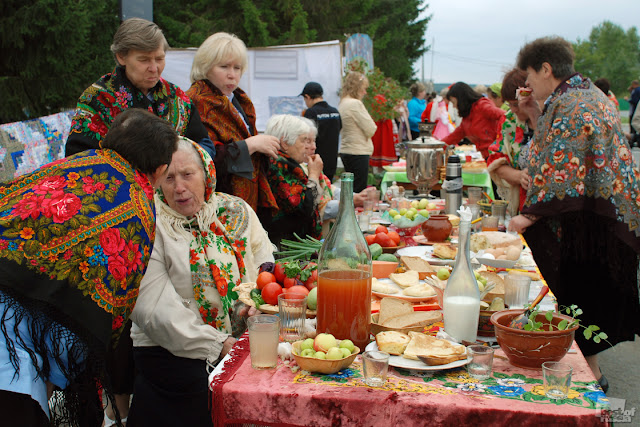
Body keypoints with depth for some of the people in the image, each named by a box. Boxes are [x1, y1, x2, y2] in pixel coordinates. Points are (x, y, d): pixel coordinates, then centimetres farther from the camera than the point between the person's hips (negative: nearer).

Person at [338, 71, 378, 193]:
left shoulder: (343, 103, 15)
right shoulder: (355, 104, -15)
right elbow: (370, 130, -14)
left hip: (346, 151, 10)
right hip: (358, 153, -10)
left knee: (351, 189, 12)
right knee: (358, 192, -7)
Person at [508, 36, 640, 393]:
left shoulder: (569, 106, -19)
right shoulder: (587, 93, 13)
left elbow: (561, 175, -25)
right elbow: (561, 149, 19)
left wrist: (531, 216, -20)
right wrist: (536, 116, 10)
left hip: (586, 224, -10)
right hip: (607, 213, 10)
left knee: (582, 292, 1)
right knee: (595, 295, 17)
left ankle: (589, 373, 12)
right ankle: (589, 365, 28)